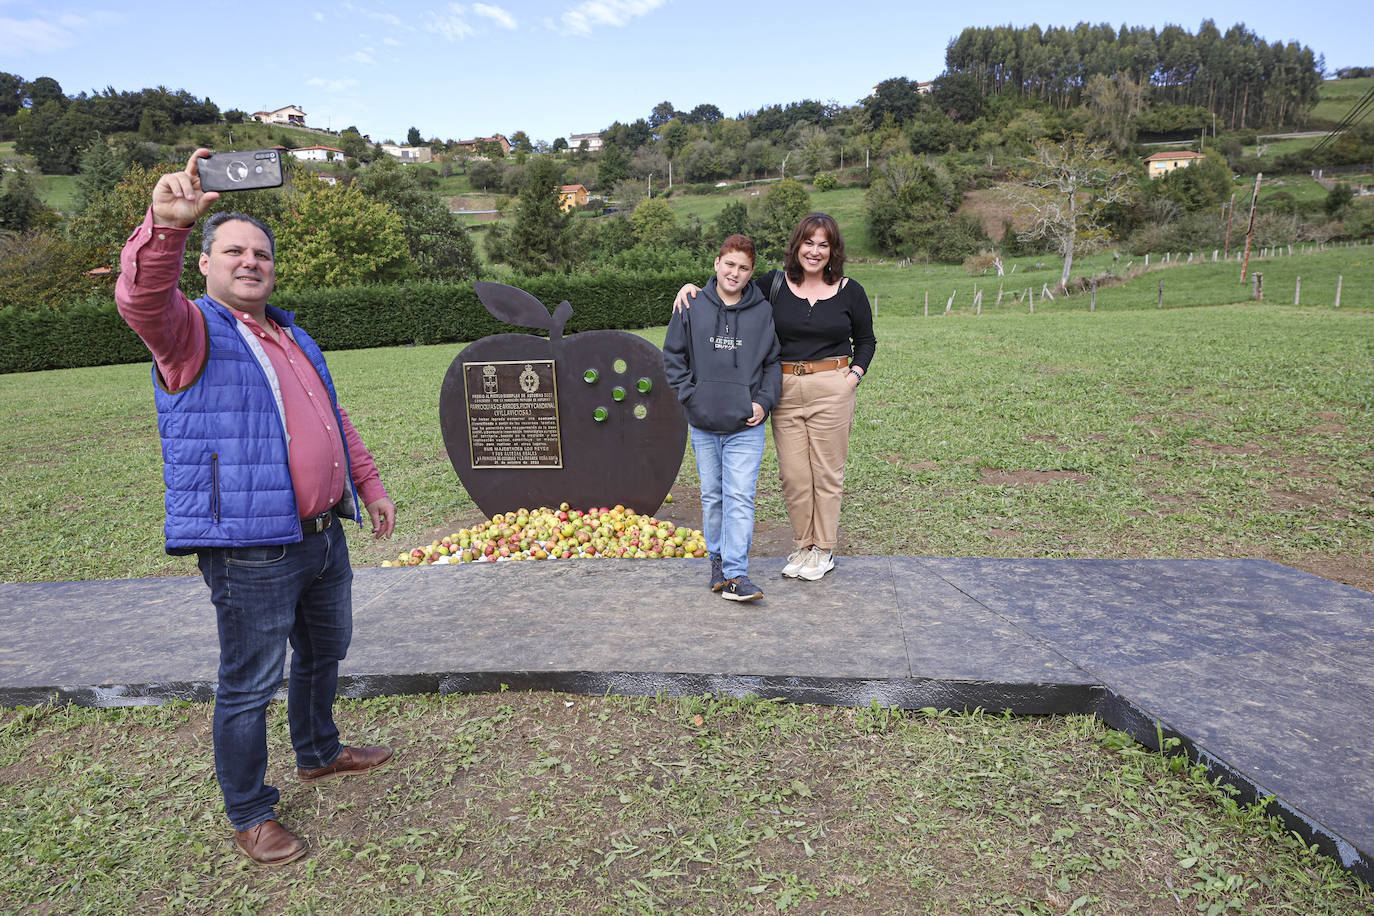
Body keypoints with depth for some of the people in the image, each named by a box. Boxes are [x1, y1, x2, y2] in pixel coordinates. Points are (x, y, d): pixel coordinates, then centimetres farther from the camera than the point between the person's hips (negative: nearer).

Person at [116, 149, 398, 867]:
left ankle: (318, 753, 46)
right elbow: (143, 300, -31)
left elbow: (334, 421, 23)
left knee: (324, 653, 23)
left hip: (323, 536, 8)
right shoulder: (192, 331, -7)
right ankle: (249, 815, 21)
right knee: (250, 686, 2)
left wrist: (370, 486, 22)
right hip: (251, 550, -8)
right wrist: (167, 222, -48)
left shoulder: (291, 337, 17)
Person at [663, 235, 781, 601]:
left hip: (746, 425, -1)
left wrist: (764, 401, -2)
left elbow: (774, 362, 10)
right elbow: (673, 356, 9)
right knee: (712, 496, 12)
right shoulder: (692, 307, 3)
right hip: (703, 424, 2)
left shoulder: (763, 311, 3)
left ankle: (736, 573, -4)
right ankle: (718, 559, 27)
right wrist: (690, 394, -2)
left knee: (740, 497, -7)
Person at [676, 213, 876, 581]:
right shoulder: (774, 284, 4)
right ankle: (803, 545, 23)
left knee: (827, 471, 5)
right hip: (785, 389, 1)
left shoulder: (850, 291, 4)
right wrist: (693, 287, -4)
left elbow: (866, 340, 15)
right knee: (793, 474, 5)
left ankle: (824, 550, 20)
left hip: (832, 389, -1)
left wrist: (854, 376, 0)